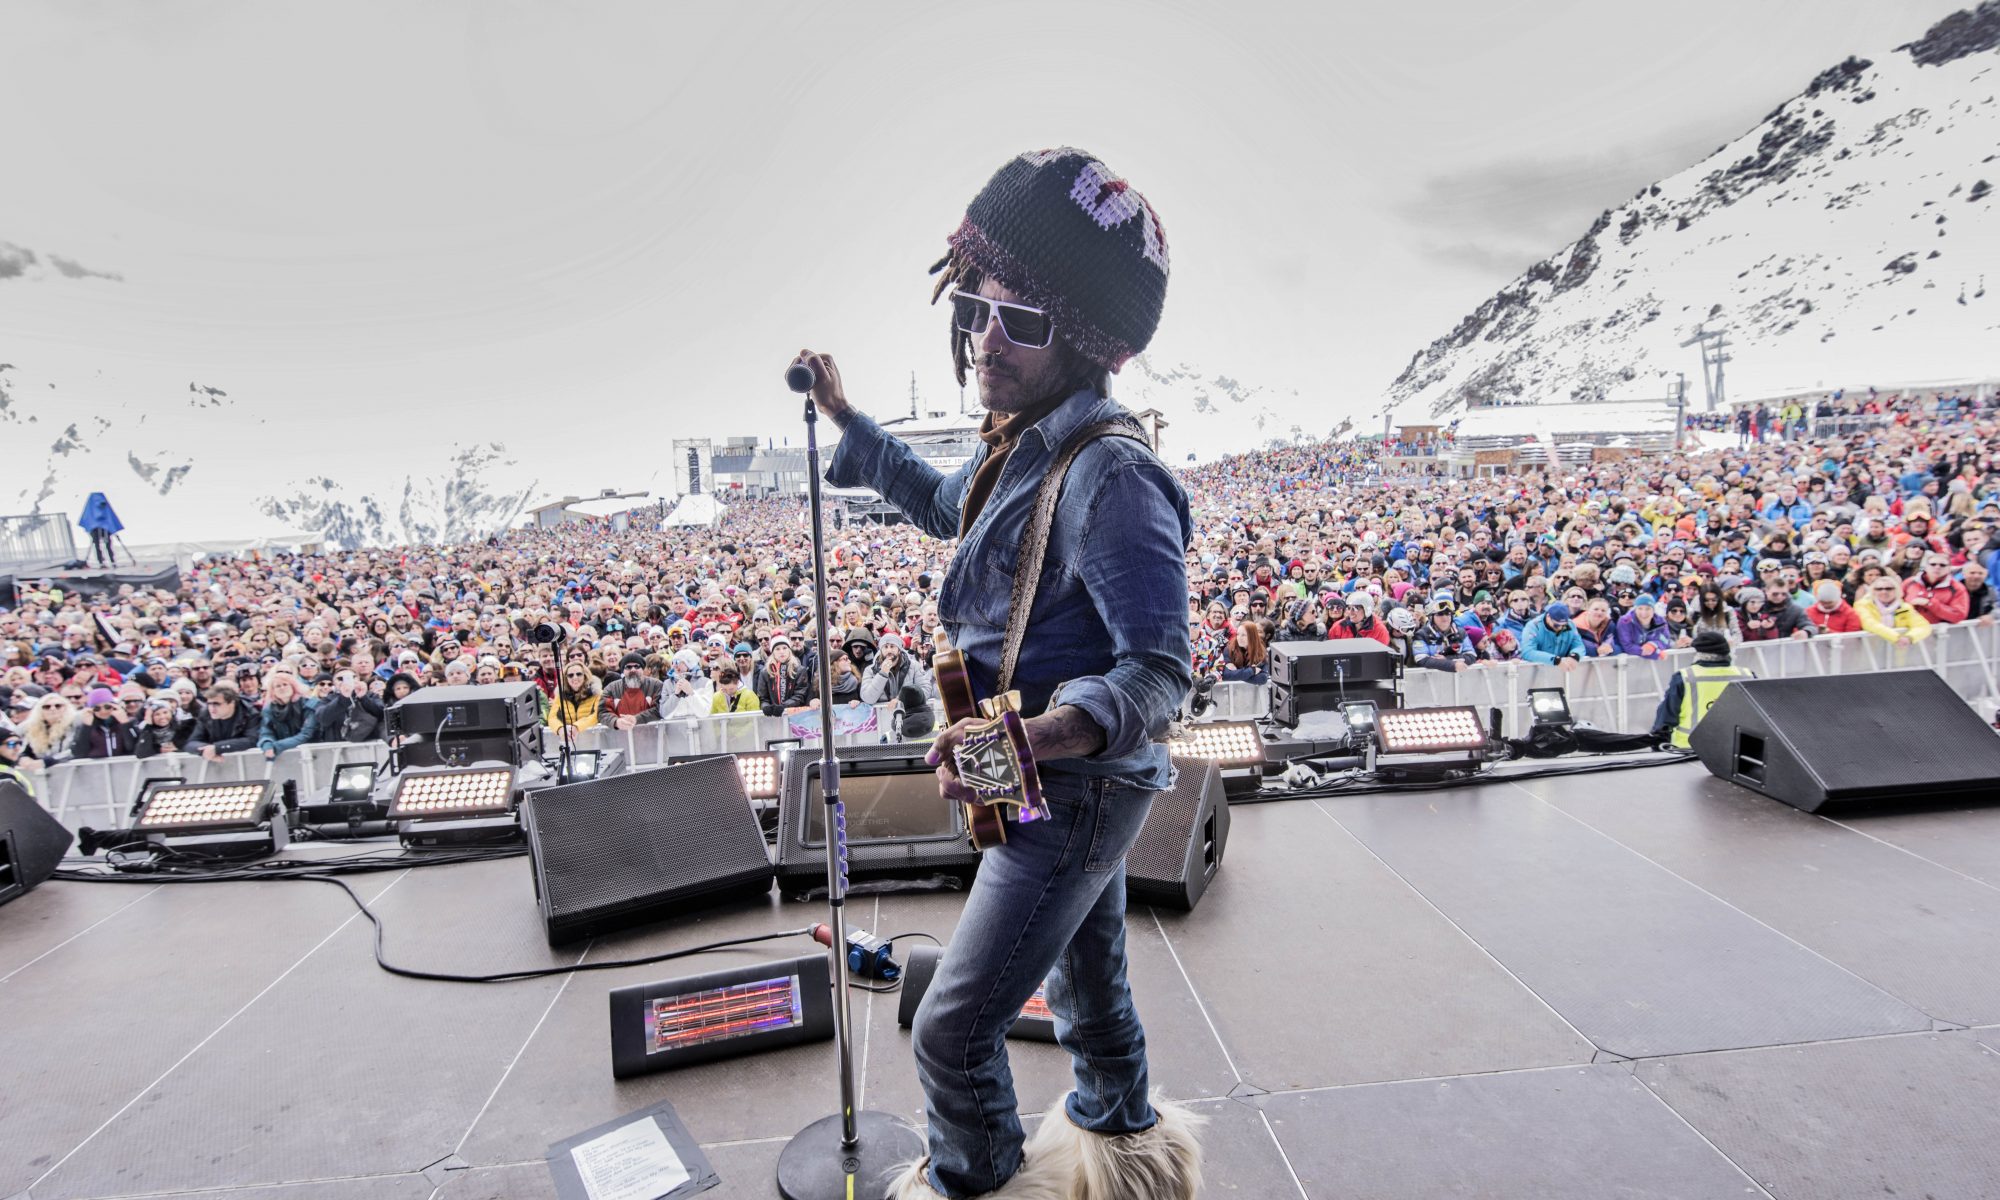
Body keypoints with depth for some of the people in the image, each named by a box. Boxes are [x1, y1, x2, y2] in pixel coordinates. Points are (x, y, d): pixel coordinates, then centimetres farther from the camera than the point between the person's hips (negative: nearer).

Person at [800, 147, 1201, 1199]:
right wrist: (845, 420, 25)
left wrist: (1041, 735, -49)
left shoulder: (1110, 480, -29)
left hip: (1075, 796, -9)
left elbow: (1158, 671, -31)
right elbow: (946, 504, 24)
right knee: (1087, 973, 30)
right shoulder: (1019, 449, 2)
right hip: (1061, 787, 9)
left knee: (954, 1031, 2)